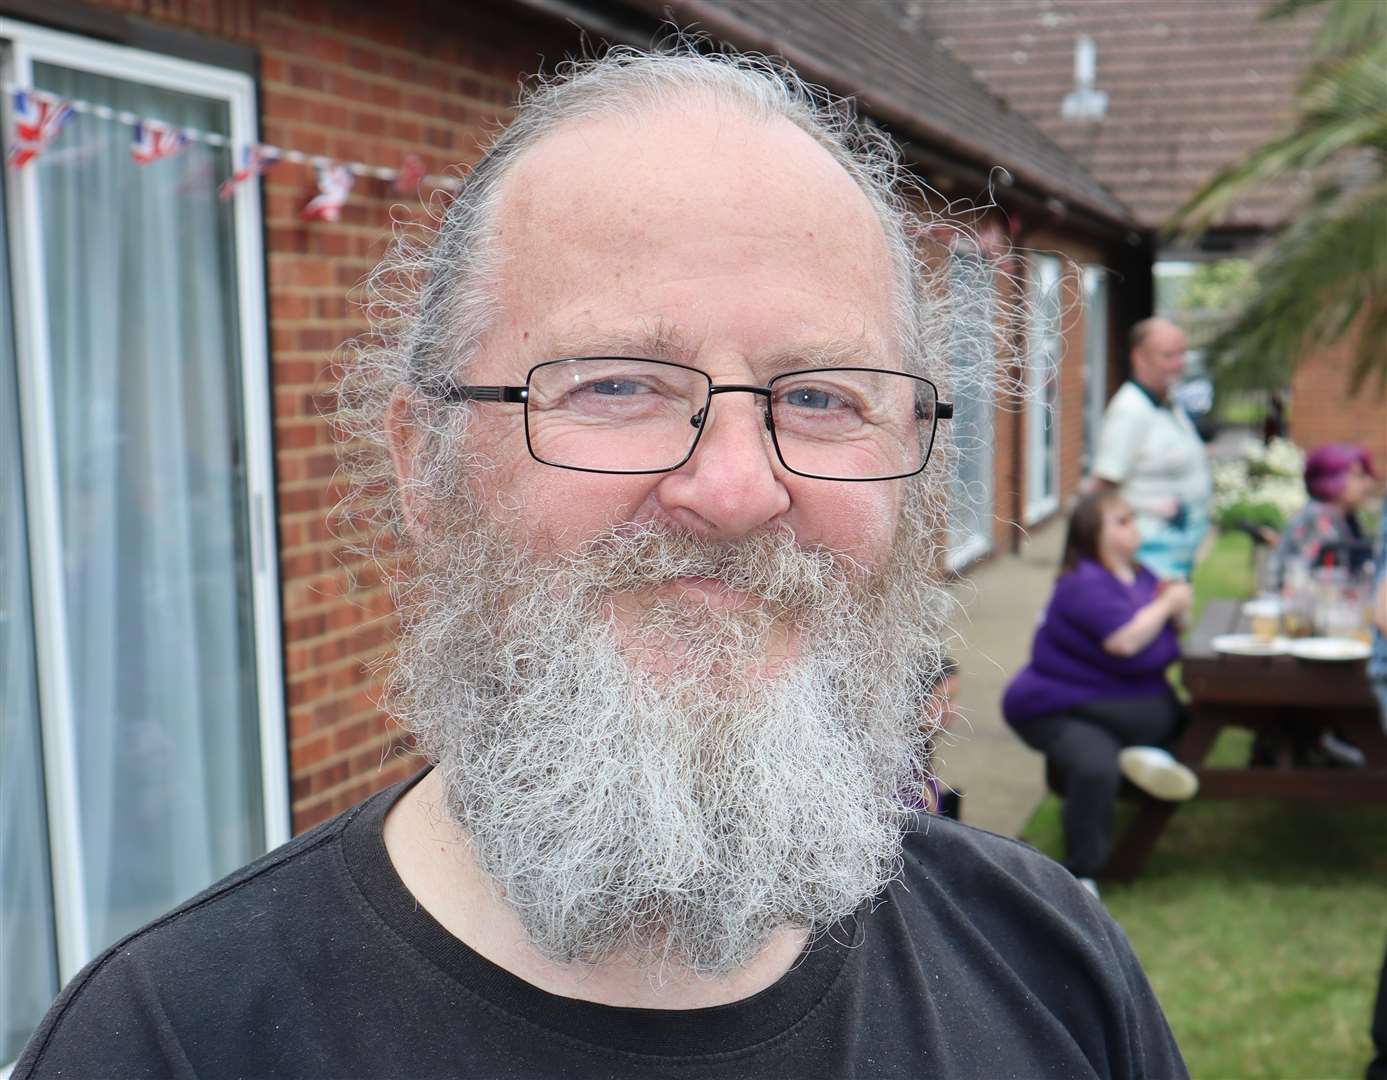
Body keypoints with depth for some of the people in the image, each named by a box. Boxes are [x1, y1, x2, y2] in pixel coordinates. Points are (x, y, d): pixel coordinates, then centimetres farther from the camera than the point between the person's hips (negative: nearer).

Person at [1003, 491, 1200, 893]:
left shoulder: (1137, 574, 13)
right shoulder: (1084, 584, -15)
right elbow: (1125, 640, -26)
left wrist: (1175, 600, -1)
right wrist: (1167, 604, -11)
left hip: (1114, 702, 10)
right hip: (1056, 710, -10)